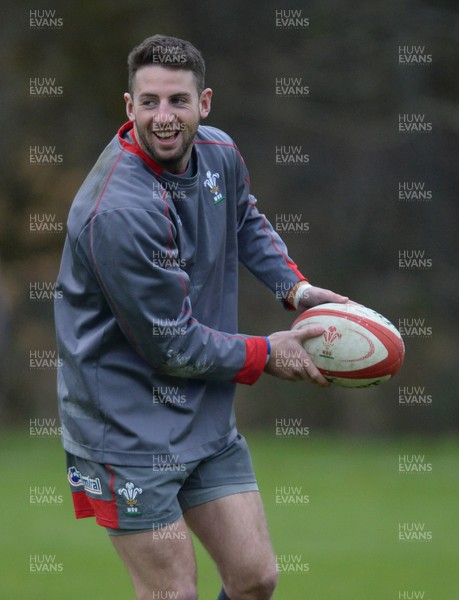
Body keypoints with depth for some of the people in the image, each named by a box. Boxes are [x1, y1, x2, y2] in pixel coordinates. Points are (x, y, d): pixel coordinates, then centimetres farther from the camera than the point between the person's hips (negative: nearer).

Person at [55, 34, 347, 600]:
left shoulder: (219, 154, -1)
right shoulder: (116, 210, -27)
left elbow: (247, 221, 25)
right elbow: (173, 347, -21)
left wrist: (295, 285, 9)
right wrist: (267, 354, -9)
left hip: (205, 417, 8)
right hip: (127, 424, -8)